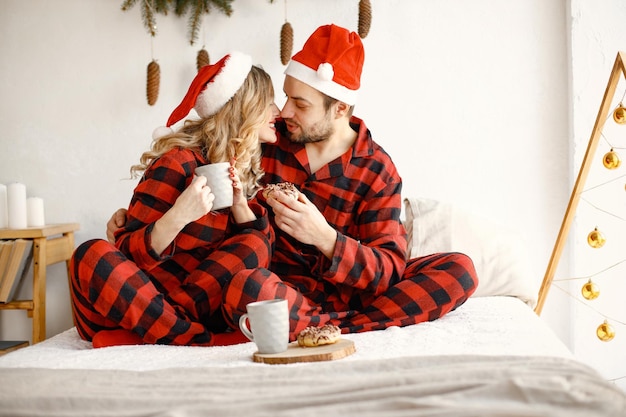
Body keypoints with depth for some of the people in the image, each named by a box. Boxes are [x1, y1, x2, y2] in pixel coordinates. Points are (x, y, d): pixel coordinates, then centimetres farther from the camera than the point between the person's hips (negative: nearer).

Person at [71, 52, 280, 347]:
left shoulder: (249, 171, 10)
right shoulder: (178, 164, -10)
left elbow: (262, 247, 2)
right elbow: (130, 254, -14)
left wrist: (240, 206, -15)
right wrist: (178, 217, -32)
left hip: (206, 299, 4)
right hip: (138, 298, -4)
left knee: (255, 244, -20)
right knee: (92, 255, -31)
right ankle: (200, 341, -38)